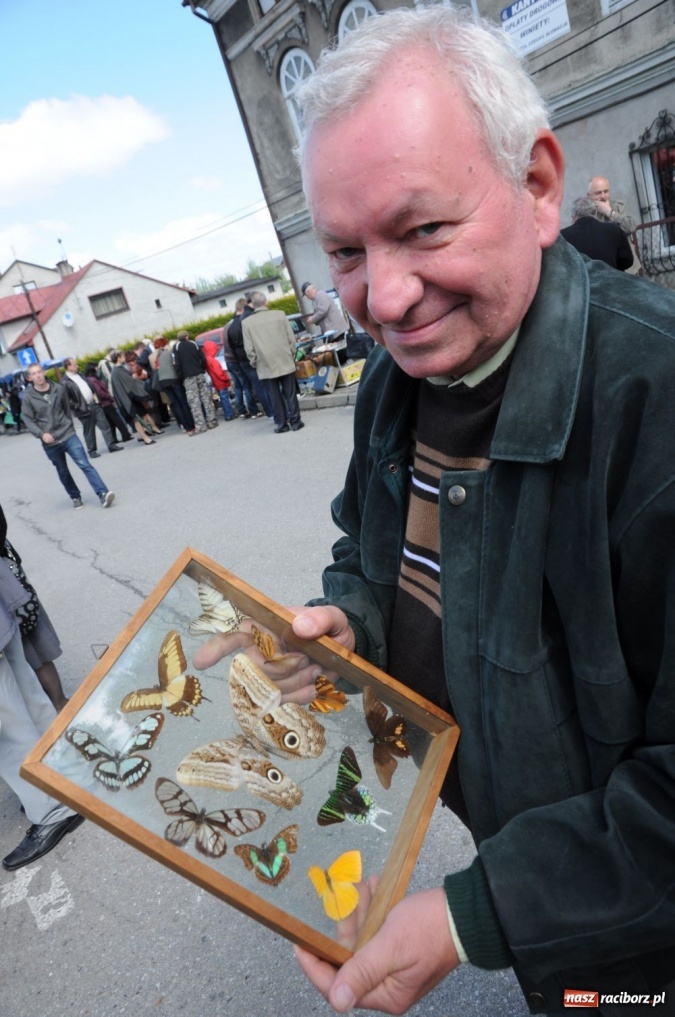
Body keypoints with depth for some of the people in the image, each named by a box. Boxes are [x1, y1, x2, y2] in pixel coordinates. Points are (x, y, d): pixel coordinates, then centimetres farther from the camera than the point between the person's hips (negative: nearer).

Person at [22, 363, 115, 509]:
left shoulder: (59, 389, -1)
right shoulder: (28, 396, -6)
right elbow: (28, 420, -5)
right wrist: (41, 434, -20)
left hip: (68, 435, 0)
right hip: (50, 442, 0)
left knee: (85, 464, -12)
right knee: (63, 473, 13)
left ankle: (103, 493, -19)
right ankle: (75, 497, 29)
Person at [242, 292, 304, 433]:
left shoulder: (246, 322, -3)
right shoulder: (280, 315, -1)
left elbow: (249, 348, -4)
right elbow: (291, 338, 1)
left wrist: (254, 363, 8)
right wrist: (292, 355, 12)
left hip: (266, 366, -1)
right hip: (285, 362, 1)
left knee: (275, 396, 7)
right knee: (290, 393, 8)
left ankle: (281, 424, 11)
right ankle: (295, 421, 10)